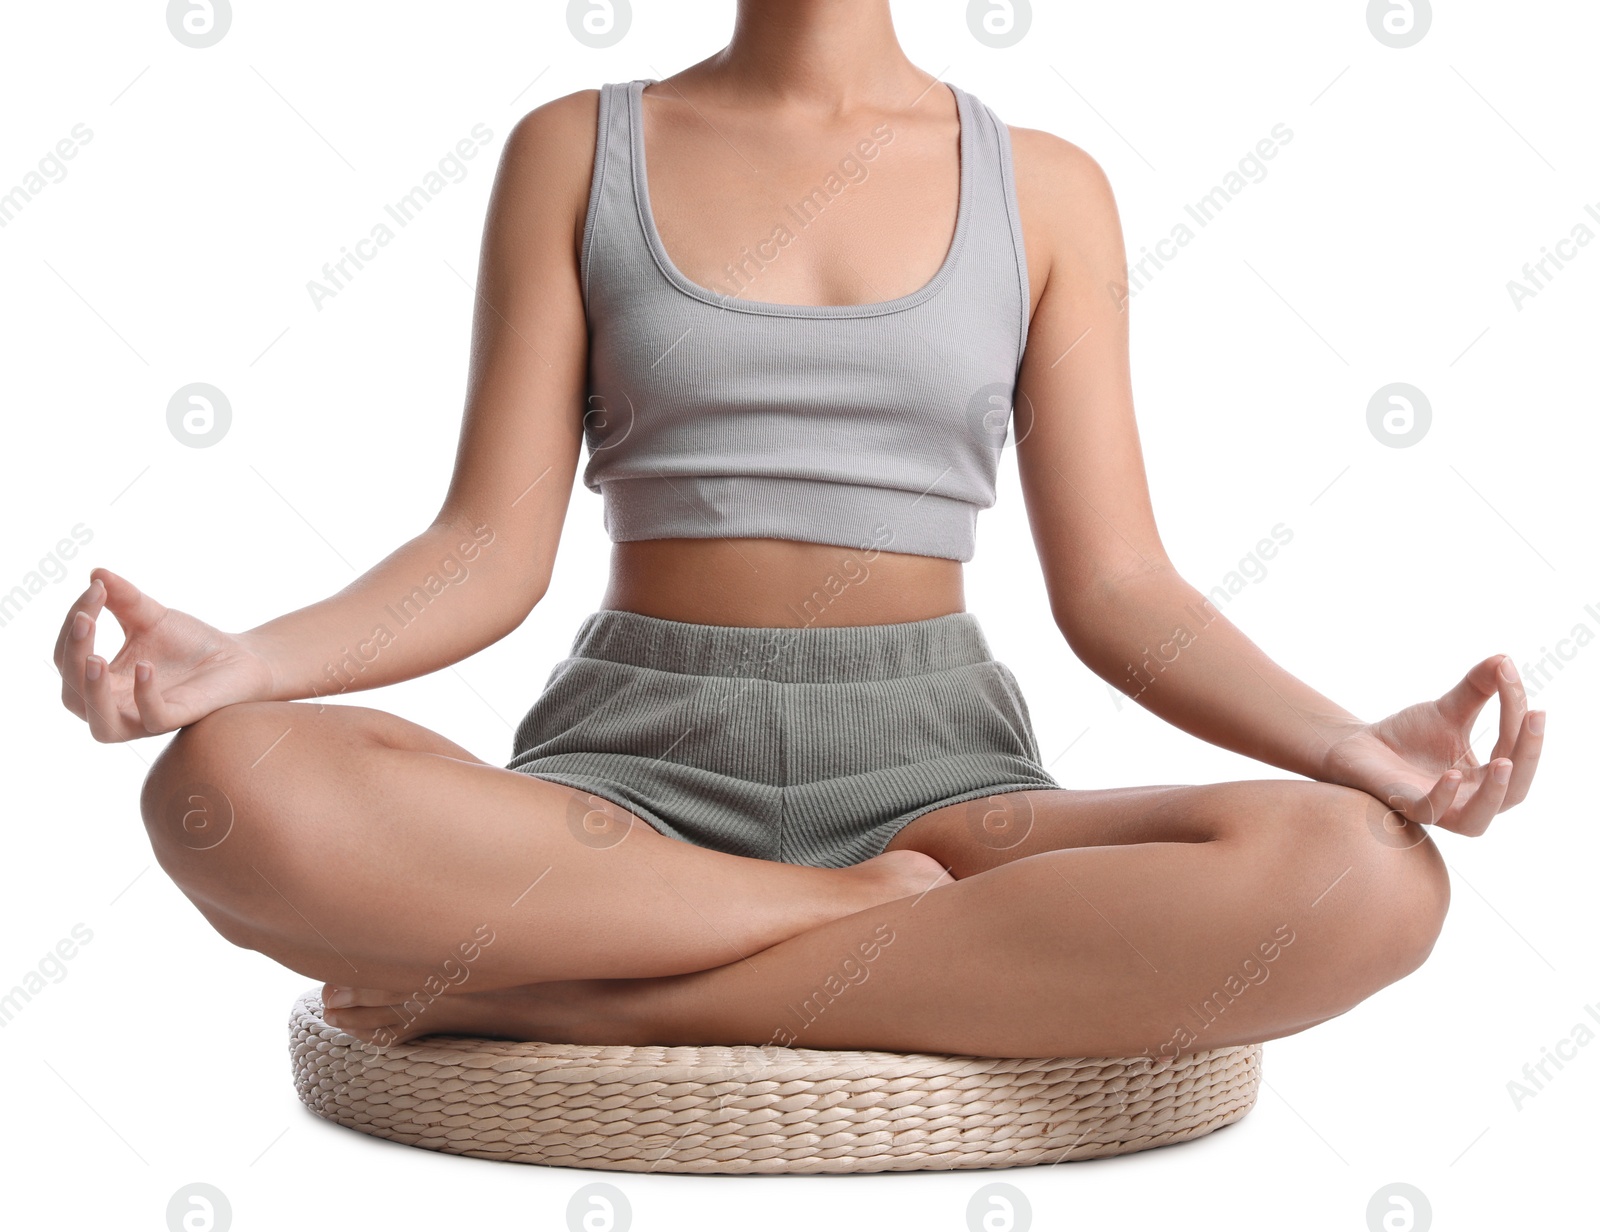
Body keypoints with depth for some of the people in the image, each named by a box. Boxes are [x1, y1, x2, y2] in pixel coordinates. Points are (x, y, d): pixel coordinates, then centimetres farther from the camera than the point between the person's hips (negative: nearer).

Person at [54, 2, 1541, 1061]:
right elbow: (490, 553, 2)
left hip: (937, 773, 1)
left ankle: (576, 1002, -21)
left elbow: (1112, 586, 4)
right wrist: (246, 661, -17)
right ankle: (884, 918, -16)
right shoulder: (576, 151, 9)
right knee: (231, 789, -32)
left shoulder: (1044, 190, 10)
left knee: (1364, 873, -30)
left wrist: (1355, 743, -14)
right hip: (636, 771, -1)